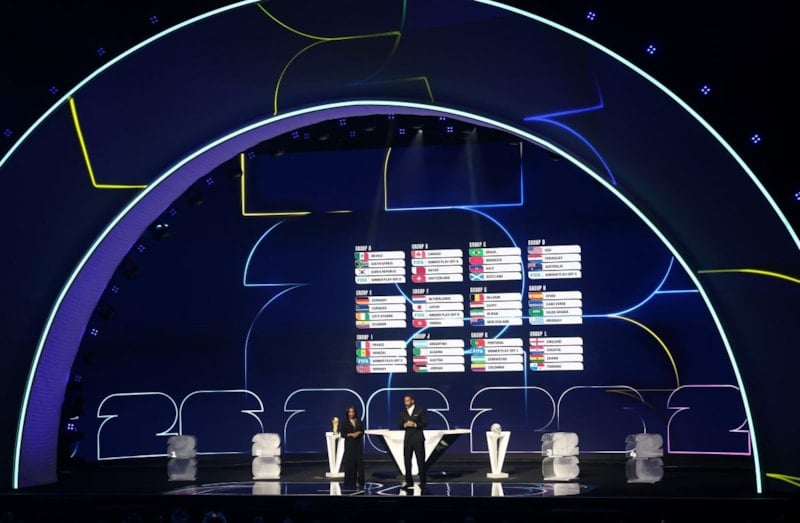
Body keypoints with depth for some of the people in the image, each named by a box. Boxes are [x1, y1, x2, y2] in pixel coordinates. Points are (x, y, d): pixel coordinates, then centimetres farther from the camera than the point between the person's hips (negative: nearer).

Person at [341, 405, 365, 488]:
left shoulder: (359, 421, 8)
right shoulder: (345, 423, -1)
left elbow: (362, 431, 9)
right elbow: (342, 434, -5)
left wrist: (358, 433, -12)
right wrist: (351, 434, -16)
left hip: (358, 444, 3)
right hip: (349, 444, -3)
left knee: (359, 462, 0)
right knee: (350, 462, -4)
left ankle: (359, 480, 5)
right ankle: (350, 481, 0)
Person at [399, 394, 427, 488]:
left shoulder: (420, 410, -1)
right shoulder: (403, 412, 9)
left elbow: (425, 423, -5)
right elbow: (400, 426, 8)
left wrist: (415, 424, -18)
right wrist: (405, 425, -13)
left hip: (418, 438, -3)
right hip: (407, 438, 3)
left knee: (420, 460, -1)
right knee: (407, 460, 1)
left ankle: (422, 481, 6)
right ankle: (409, 482, 8)